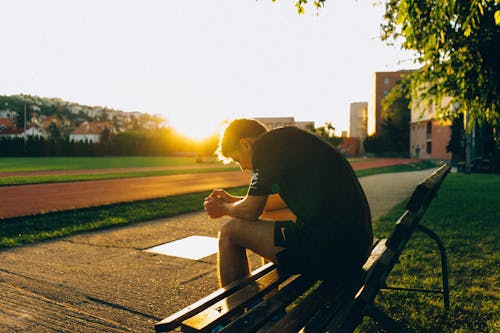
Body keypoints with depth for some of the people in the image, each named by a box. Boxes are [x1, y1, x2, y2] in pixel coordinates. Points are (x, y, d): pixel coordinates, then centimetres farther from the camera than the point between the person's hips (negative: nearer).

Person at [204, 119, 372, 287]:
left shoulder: (266, 144, -8)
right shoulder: (289, 140, 19)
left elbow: (251, 212, -2)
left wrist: (223, 209, 19)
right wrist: (233, 200, 36)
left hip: (326, 252, -10)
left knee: (230, 231, 2)